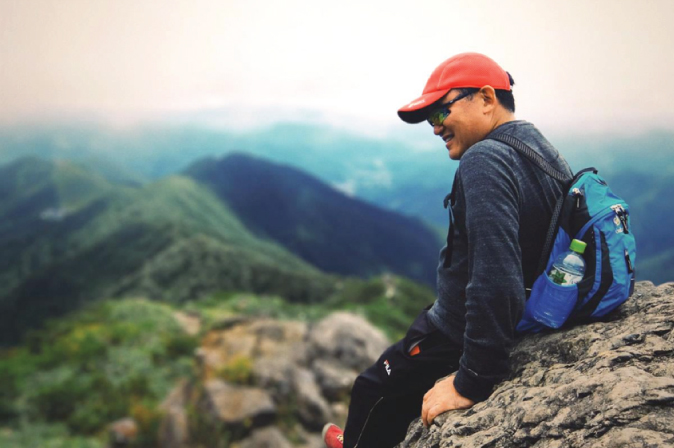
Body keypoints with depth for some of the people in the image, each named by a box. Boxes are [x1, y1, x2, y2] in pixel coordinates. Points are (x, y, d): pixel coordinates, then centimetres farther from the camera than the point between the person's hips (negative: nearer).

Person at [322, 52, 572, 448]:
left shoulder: (485, 160, -28)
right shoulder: (546, 153, 3)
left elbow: (495, 279, -38)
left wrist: (473, 381, -30)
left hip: (459, 336, -9)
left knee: (371, 389, 14)